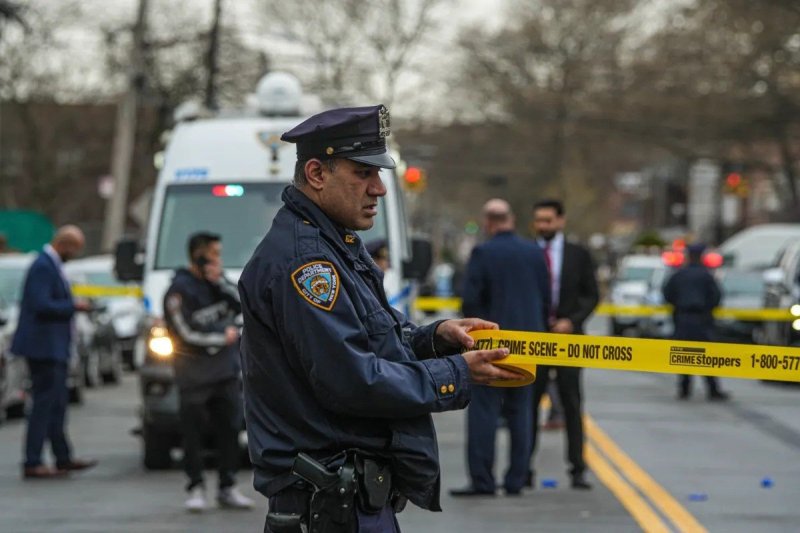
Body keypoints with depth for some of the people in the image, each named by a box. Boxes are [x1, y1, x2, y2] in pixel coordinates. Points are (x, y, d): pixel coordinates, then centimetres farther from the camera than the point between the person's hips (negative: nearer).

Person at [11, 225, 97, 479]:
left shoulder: (52, 265, 14)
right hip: (44, 346, -10)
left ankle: (63, 458, 24)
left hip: (53, 347, 10)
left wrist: (73, 306, 9)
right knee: (44, 404, -7)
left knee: (57, 403, 16)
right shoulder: (43, 266, -17)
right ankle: (32, 464, -5)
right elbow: (41, 305, -25)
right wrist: (74, 306, -17)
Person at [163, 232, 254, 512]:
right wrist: (223, 336, -5)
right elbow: (188, 333, -16)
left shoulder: (216, 281, 12)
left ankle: (227, 488, 14)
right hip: (194, 375, -6)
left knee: (229, 430, 7)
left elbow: (241, 305, 5)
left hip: (225, 371, 7)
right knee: (193, 433, -2)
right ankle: (196, 489, 5)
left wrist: (220, 283, -8)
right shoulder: (179, 290, -11)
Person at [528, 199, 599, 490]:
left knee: (572, 403, 0)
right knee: (528, 403, 2)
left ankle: (577, 469, 3)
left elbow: (591, 295, 5)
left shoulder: (578, 255, 6)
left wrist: (572, 321, -9)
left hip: (567, 335, 0)